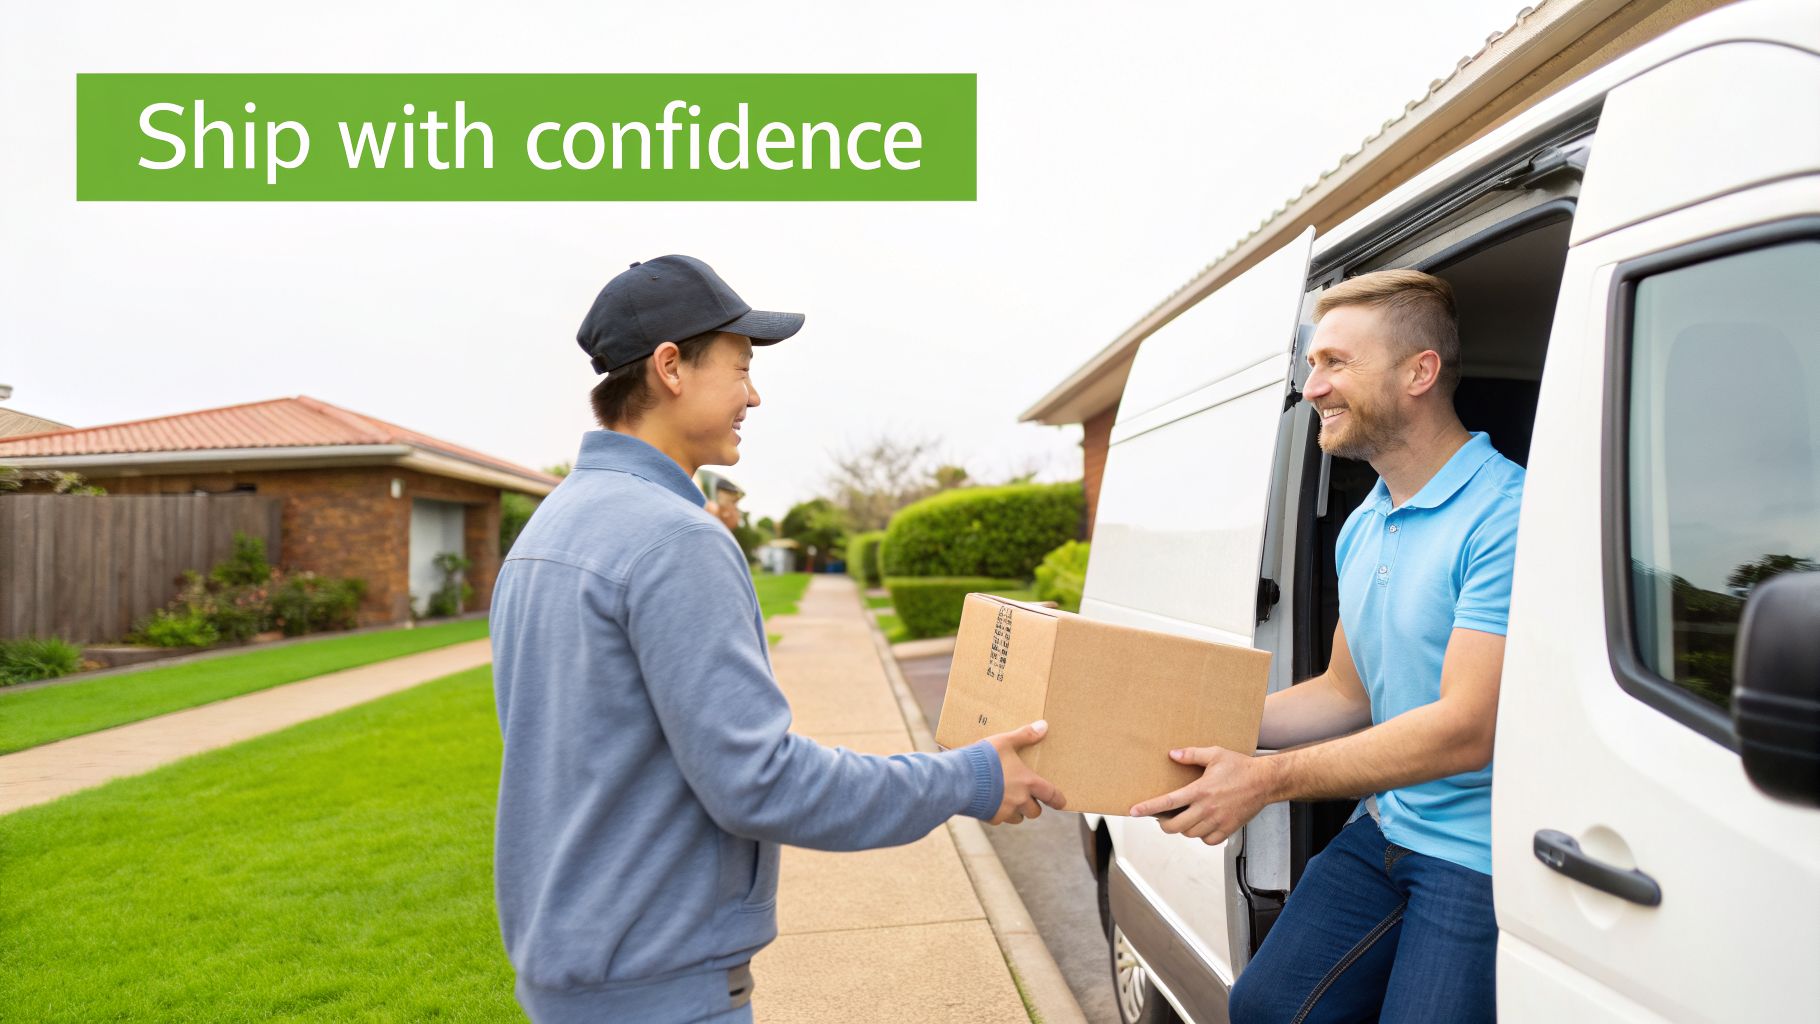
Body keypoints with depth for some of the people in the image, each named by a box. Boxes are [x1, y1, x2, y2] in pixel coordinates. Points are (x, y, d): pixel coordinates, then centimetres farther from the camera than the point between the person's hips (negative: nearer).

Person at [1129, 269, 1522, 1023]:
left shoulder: (1505, 514, -19)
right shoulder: (1361, 528, 10)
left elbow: (1468, 728, -23)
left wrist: (1268, 778, -21)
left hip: (1482, 858, -7)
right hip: (1385, 832, 7)